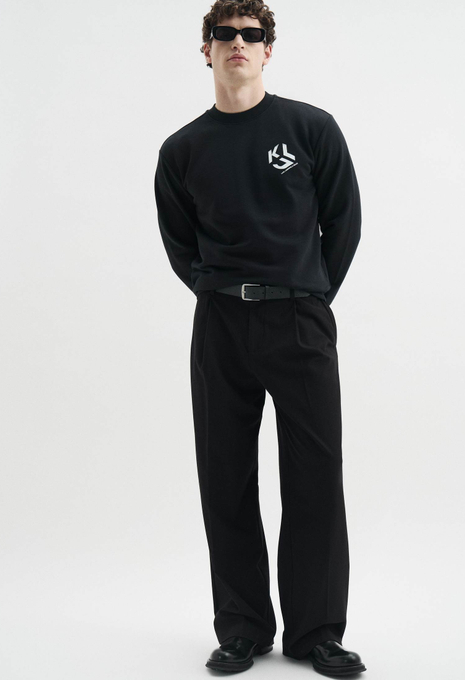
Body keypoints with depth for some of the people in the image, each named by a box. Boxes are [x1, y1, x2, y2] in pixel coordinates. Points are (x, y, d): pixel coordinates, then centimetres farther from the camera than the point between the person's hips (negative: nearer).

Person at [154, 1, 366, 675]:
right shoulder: (182, 150, 8)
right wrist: (215, 291, 5)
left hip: (302, 322, -2)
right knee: (227, 482, 5)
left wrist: (311, 296, 3)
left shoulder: (312, 128, 3)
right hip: (219, 327, 2)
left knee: (315, 480, 1)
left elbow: (344, 222, 7)